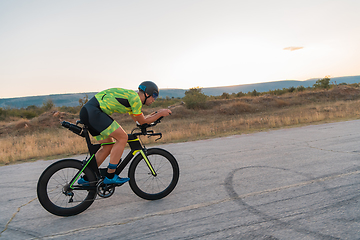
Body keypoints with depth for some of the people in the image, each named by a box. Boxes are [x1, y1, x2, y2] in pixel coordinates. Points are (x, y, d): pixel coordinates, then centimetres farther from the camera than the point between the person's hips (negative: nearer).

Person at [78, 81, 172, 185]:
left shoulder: (130, 96, 21)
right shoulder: (135, 98, -9)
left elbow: (138, 120, 29)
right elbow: (142, 122, -1)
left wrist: (156, 113, 29)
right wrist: (160, 114, 7)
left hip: (87, 112, 10)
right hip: (92, 111, -10)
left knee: (109, 146, 14)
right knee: (123, 138, -10)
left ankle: (86, 178, 21)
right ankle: (110, 176, -5)